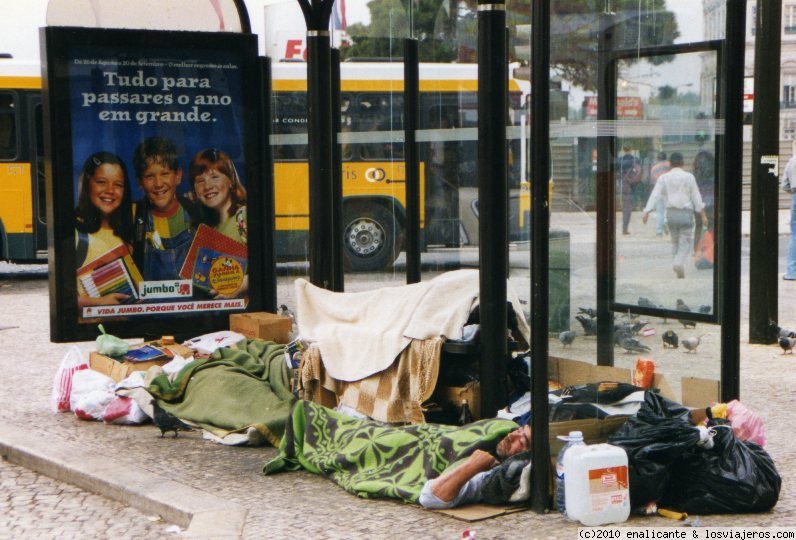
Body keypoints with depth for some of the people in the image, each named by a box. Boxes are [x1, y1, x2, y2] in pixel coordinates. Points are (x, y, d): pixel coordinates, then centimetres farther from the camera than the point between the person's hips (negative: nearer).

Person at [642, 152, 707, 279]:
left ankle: (676, 265, 11)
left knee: (675, 241, 17)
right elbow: (696, 197, -3)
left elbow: (654, 195, -6)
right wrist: (703, 215, 2)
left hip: (671, 213, 2)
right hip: (686, 213, -2)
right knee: (686, 242, 1)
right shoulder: (689, 177, -2)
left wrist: (646, 212, -9)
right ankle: (679, 263, -22)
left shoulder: (663, 178, 2)